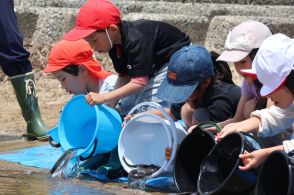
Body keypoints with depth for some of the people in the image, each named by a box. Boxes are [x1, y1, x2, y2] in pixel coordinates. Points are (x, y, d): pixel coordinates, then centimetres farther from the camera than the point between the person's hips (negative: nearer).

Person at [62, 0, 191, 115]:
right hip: (155, 66, 9)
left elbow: (138, 82, -38)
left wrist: (104, 98, -41)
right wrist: (111, 105, -15)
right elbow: (124, 76, -3)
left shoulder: (136, 41, -37)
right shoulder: (115, 44, -10)